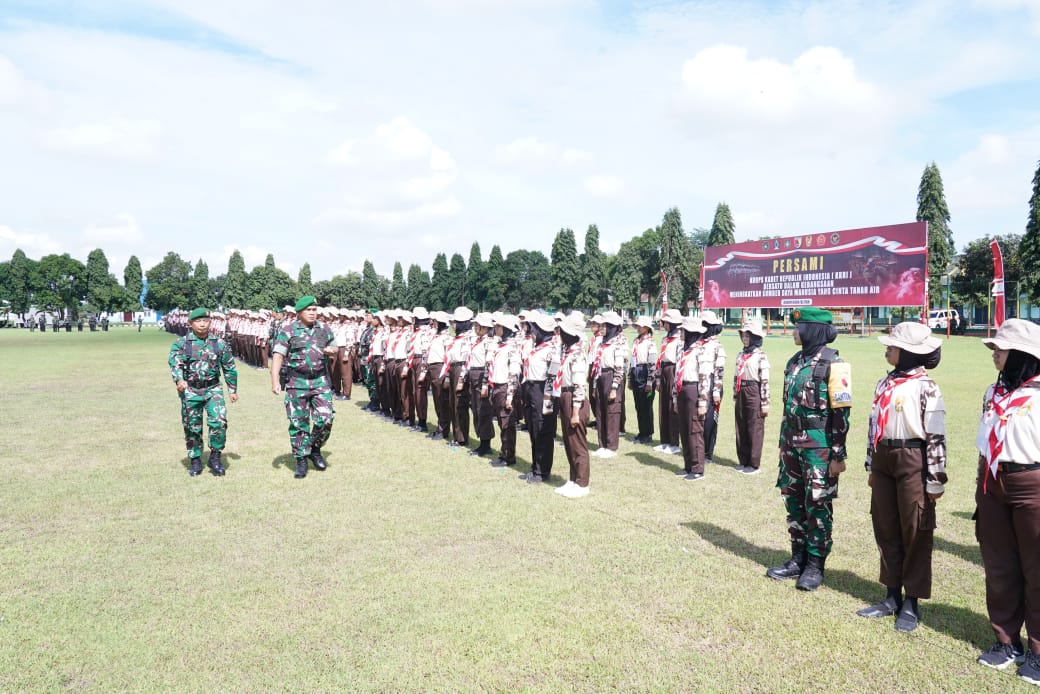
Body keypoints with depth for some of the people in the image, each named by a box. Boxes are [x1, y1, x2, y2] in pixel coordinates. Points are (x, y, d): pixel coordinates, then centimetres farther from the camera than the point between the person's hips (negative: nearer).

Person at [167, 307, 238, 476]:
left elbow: (229, 368, 13)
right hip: (190, 390, 0)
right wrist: (179, 380, -36)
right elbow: (175, 364, -16)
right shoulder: (181, 344, -1)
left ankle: (215, 456, 1)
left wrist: (233, 390, 16)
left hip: (213, 388, 0)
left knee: (219, 421, -17)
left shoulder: (220, 344, 4)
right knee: (192, 427, 7)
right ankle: (195, 461, 23)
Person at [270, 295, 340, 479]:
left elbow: (336, 348, 21)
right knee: (298, 423, 3)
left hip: (321, 381, 3)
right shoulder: (288, 331, -3)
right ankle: (301, 460, 15)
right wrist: (275, 381, -21)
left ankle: (315, 449, 22)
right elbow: (278, 356, -10)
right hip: (296, 383, -3)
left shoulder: (324, 329, 9)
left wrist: (332, 350, -4)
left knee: (325, 419, -3)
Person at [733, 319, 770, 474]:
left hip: (754, 393, -7)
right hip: (741, 393, 7)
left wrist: (765, 404, -13)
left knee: (755, 429, 1)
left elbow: (765, 382, -12)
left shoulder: (761, 356, -10)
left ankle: (754, 464, 10)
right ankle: (743, 460, 23)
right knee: (741, 429, 12)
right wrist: (735, 397, 16)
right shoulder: (740, 355, 12)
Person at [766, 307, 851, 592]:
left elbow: (841, 413, -13)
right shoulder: (795, 361, 10)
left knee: (818, 505, 2)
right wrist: (783, 443, 19)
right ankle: (798, 559, 25)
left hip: (819, 446, -7)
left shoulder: (832, 364, -12)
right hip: (792, 443, 7)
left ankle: (815, 565, 14)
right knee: (793, 501, 13)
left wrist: (838, 455, -15)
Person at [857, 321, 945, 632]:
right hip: (884, 459, 7)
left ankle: (912, 602, 17)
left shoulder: (925, 387, -12)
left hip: (913, 463, -7)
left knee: (915, 533, 5)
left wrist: (935, 480, -13)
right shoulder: (885, 383, 10)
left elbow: (936, 436, -13)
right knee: (885, 529, 13)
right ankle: (892, 596, 26)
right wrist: (871, 466, 18)